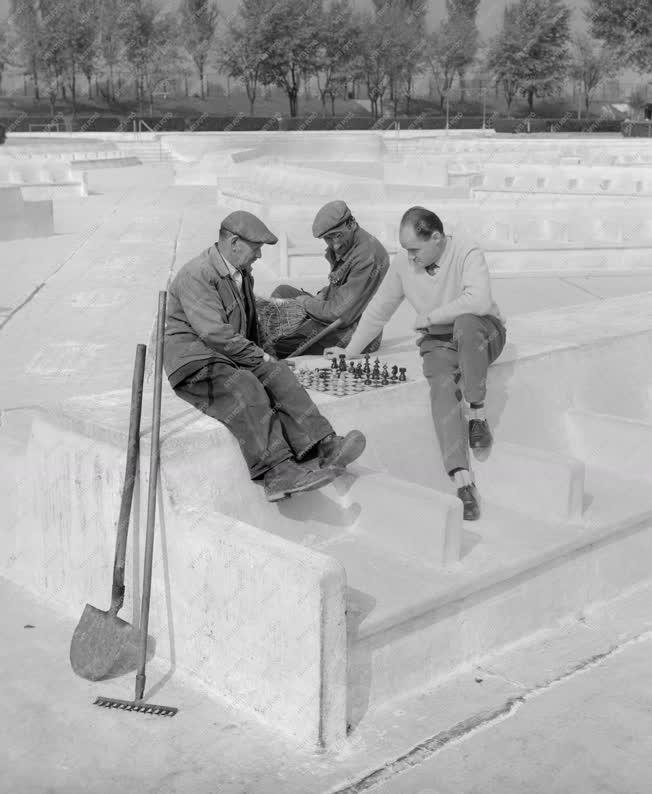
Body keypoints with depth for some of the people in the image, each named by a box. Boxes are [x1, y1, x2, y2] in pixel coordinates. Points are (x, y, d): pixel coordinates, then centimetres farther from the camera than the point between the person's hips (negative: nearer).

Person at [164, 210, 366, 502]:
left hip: (234, 358, 8)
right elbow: (215, 333, -21)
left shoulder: (243, 274, 18)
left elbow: (249, 324, 31)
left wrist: (260, 357, 14)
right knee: (245, 388, -34)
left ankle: (324, 446, -29)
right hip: (194, 363, -8)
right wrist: (260, 357, -16)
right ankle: (277, 471, -44)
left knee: (278, 374, -19)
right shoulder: (196, 275, -13)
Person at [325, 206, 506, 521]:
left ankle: (477, 413, -24)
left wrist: (430, 316, -22)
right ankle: (462, 481, -40)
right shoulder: (403, 263, 1)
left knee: (464, 323, -40)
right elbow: (378, 309, 13)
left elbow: (479, 301, -32)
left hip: (482, 333, -3)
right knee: (442, 387, -29)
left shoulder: (466, 252, -16)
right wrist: (350, 351, 18)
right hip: (438, 342, 3)